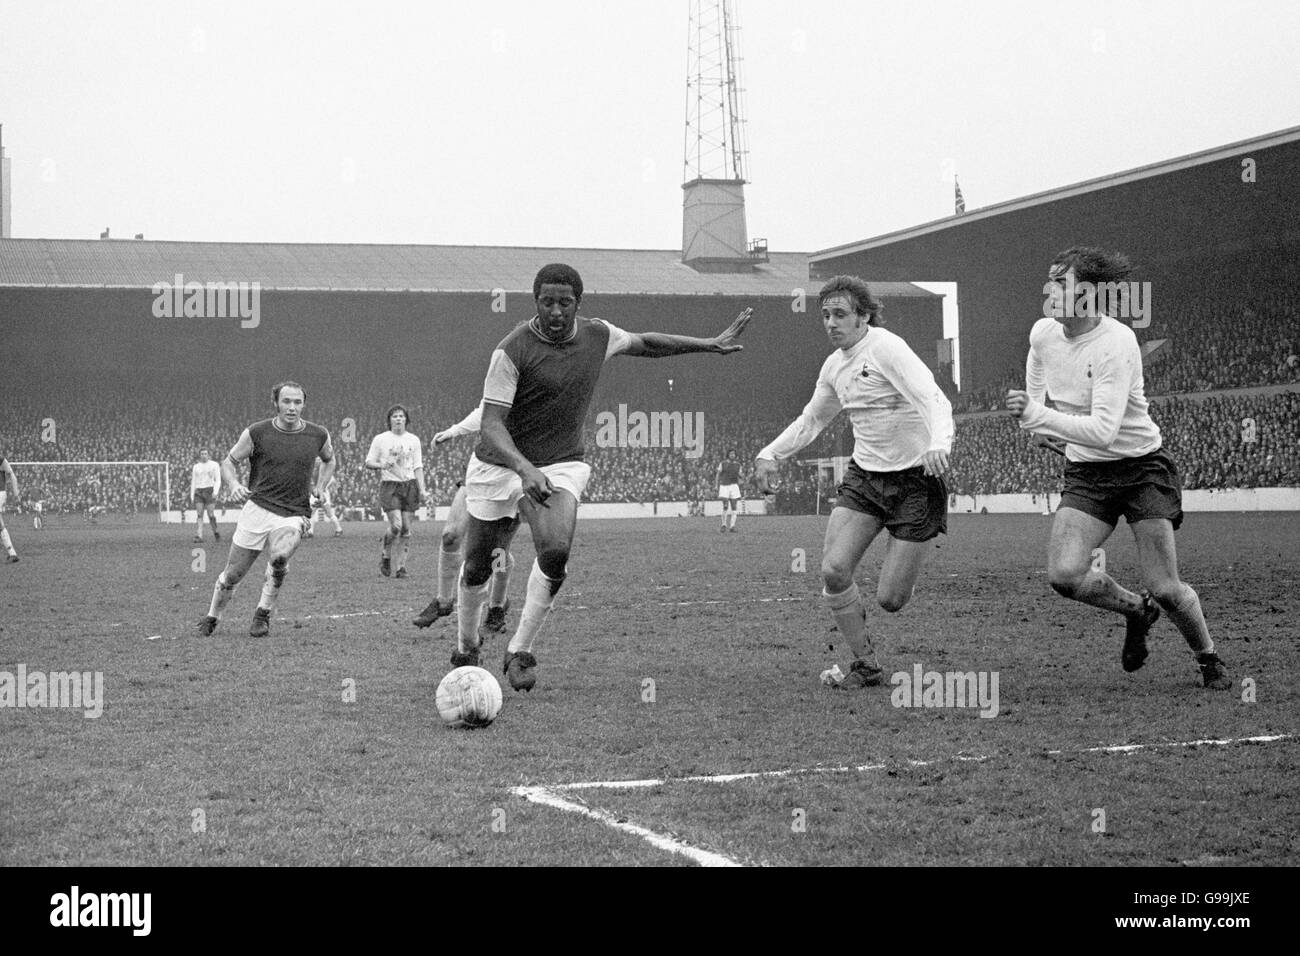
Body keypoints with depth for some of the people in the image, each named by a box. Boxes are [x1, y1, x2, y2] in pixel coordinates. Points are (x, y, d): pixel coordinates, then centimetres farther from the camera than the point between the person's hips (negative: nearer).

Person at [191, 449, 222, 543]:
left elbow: (218, 480, -3)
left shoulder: (214, 465, 3)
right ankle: (199, 536, -16)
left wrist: (215, 492, -18)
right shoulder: (196, 467, 13)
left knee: (211, 515, -10)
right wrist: (192, 497, 7)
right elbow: (193, 482, 14)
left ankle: (215, 532, 13)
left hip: (210, 492, -3)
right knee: (199, 515, -9)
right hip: (199, 493, 3)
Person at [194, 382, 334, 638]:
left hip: (293, 515, 0)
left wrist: (320, 490, 9)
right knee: (233, 573, 2)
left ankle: (263, 613, -8)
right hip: (257, 509, 0)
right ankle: (212, 618, 28)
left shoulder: (318, 436, 2)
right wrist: (233, 485, -14)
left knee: (279, 556, -30)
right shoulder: (256, 433, -4)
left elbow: (330, 461, 24)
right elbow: (229, 462, 7)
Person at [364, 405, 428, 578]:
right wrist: (381, 465, -14)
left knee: (406, 528, -2)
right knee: (396, 525, -16)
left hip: (410, 485, 3)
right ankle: (386, 555, 11)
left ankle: (401, 565, 5)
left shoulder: (413, 440, 11)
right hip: (389, 485, -3)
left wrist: (422, 489, 3)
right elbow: (368, 462, 7)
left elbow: (418, 467, 12)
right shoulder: (380, 439, 4)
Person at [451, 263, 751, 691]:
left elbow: (646, 342, 19)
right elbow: (491, 424, -22)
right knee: (476, 567, 8)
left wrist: (711, 344, 20)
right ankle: (466, 649, 35)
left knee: (556, 552, -24)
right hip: (498, 465, -2)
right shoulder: (512, 350, -18)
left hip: (561, 466, 2)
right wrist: (524, 469, -39)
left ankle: (519, 652, -9)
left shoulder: (598, 335, -2)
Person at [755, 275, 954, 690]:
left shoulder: (886, 347, -14)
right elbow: (810, 420, 26)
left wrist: (938, 445, -44)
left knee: (890, 600, -8)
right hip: (863, 476, 7)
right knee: (833, 570, -12)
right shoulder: (834, 365, 9)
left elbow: (934, 401, -25)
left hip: (915, 479, -7)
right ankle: (865, 665, 7)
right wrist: (770, 455, 15)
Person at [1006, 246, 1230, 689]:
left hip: (1141, 466, -5)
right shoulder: (1042, 333, -4)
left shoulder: (1117, 343, -23)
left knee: (1163, 588, -8)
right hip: (1085, 473, 5)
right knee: (1064, 575, -17)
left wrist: (1037, 417, -35)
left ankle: (1209, 658, 22)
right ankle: (1137, 610, 13)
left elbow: (1103, 430, -32)